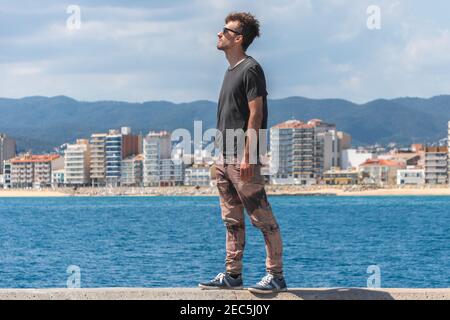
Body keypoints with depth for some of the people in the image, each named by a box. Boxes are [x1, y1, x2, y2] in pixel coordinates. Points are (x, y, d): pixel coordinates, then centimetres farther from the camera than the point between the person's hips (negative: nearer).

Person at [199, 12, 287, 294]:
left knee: (263, 219, -4)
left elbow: (256, 114, -16)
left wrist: (247, 157, -20)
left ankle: (276, 275, 0)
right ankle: (232, 275, 17)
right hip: (225, 158, 10)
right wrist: (223, 156, 17)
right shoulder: (231, 71, 18)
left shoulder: (251, 69, -10)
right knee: (232, 221, 12)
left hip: (242, 159, -10)